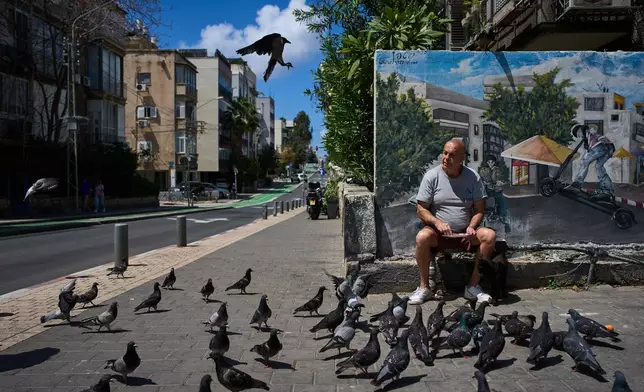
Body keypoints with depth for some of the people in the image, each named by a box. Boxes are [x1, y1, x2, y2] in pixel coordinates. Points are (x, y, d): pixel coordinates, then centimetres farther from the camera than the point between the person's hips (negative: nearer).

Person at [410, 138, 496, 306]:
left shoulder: (473, 177, 0)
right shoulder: (431, 176, -5)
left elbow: (479, 210, 2)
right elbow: (421, 209, -5)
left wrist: (471, 227, -18)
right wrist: (438, 223, -23)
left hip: (465, 233, 2)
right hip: (438, 234, -2)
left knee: (490, 235, -25)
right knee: (422, 237, -33)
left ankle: (473, 286, -11)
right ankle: (425, 287, -14)